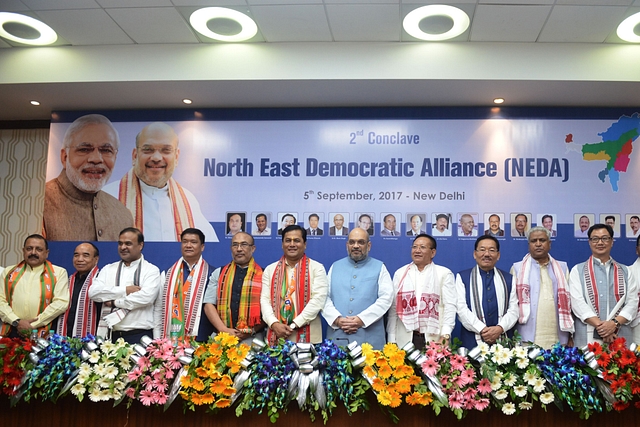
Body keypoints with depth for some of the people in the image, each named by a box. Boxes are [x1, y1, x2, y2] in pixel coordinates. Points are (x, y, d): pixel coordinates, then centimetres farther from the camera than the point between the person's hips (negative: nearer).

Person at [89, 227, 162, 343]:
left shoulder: (151, 270, 0)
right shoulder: (108, 269, 14)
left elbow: (146, 297, -15)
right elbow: (93, 292, -1)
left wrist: (115, 302, -6)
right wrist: (125, 290, -9)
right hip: (112, 335, 4)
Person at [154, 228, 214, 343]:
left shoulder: (211, 273, -1)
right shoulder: (170, 273, 9)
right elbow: (159, 308, 9)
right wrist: (157, 339, 4)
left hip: (200, 340, -2)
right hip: (170, 339, 3)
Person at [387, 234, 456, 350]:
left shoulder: (444, 274, 5)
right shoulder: (400, 273, 12)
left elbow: (449, 306, -3)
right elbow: (394, 308, 10)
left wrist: (445, 334, -15)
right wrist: (391, 340, 5)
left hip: (435, 339, -2)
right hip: (405, 339, 2)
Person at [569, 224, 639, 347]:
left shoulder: (625, 272, 14)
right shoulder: (577, 271, 7)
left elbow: (632, 302, 4)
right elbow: (577, 302, -5)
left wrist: (615, 323, -13)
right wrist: (599, 325, -16)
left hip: (621, 337, 2)